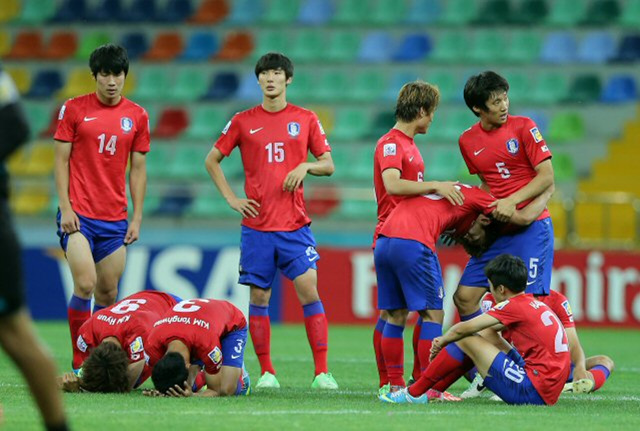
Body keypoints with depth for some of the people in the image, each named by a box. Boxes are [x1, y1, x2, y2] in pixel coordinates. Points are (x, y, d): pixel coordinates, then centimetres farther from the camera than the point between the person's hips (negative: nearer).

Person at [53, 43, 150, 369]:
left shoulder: (137, 116, 7)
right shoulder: (74, 109, 0)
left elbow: (138, 169, 11)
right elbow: (61, 160, 1)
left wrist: (137, 218, 6)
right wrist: (65, 207, -7)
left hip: (115, 219, 3)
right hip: (78, 215, -3)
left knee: (108, 294, 5)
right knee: (85, 284, -16)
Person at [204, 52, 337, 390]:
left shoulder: (306, 120, 7)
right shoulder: (243, 121, 6)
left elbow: (328, 164, 10)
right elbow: (212, 160, 13)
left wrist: (306, 166, -11)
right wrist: (231, 198, 3)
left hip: (295, 224, -1)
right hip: (256, 225, 1)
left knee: (308, 290, -10)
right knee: (259, 296, 1)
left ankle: (322, 372, -9)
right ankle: (266, 372, 9)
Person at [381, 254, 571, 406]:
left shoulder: (514, 306, -10)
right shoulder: (536, 305, 16)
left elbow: (463, 329, -6)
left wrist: (442, 341, 13)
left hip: (532, 392, -9)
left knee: (466, 341, -3)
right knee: (486, 337, 21)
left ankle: (414, 393, 6)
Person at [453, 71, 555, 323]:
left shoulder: (523, 127, -7)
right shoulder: (468, 141, 6)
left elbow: (546, 176, -9)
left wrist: (512, 201, -17)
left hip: (531, 225, -5)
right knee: (464, 297, 0)